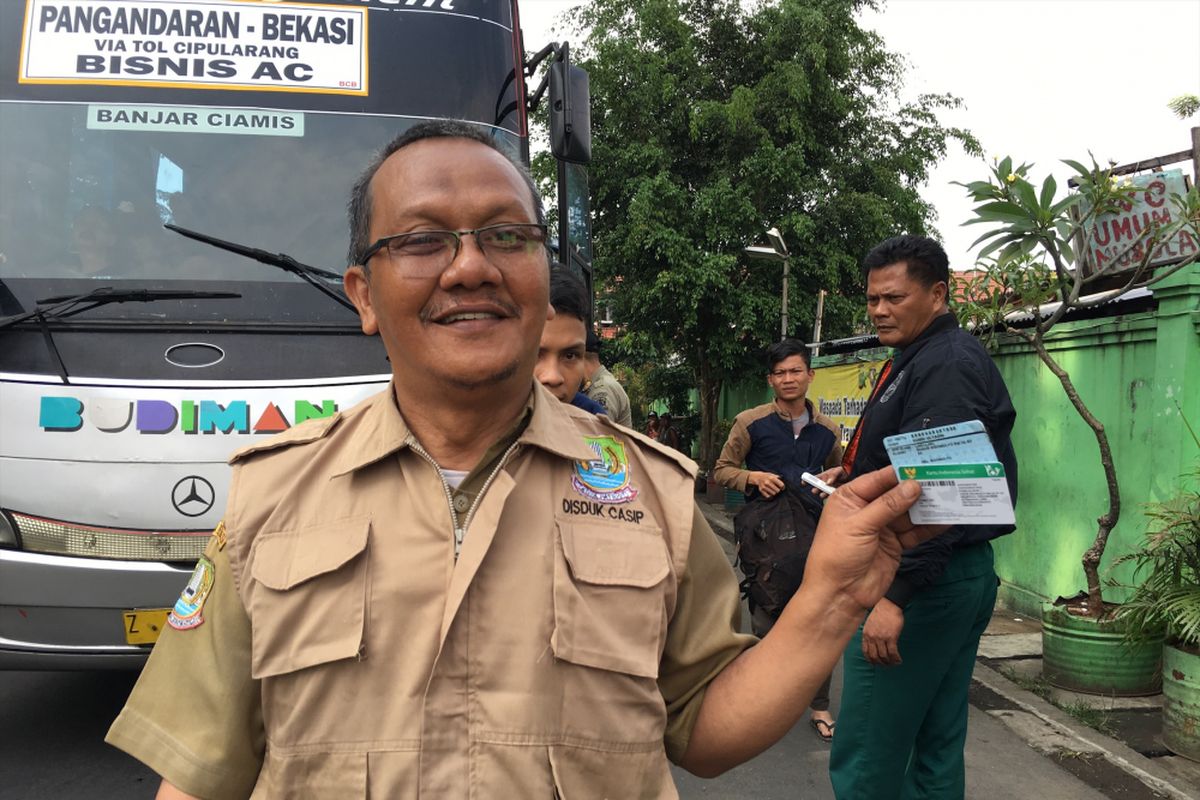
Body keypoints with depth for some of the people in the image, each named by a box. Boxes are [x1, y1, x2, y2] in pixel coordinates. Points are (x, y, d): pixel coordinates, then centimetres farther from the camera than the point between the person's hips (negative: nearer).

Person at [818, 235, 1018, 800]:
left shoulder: (946, 366, -16)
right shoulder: (918, 359, 17)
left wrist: (896, 594, -28)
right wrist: (854, 476, 14)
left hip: (920, 582, -11)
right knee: (936, 748, 18)